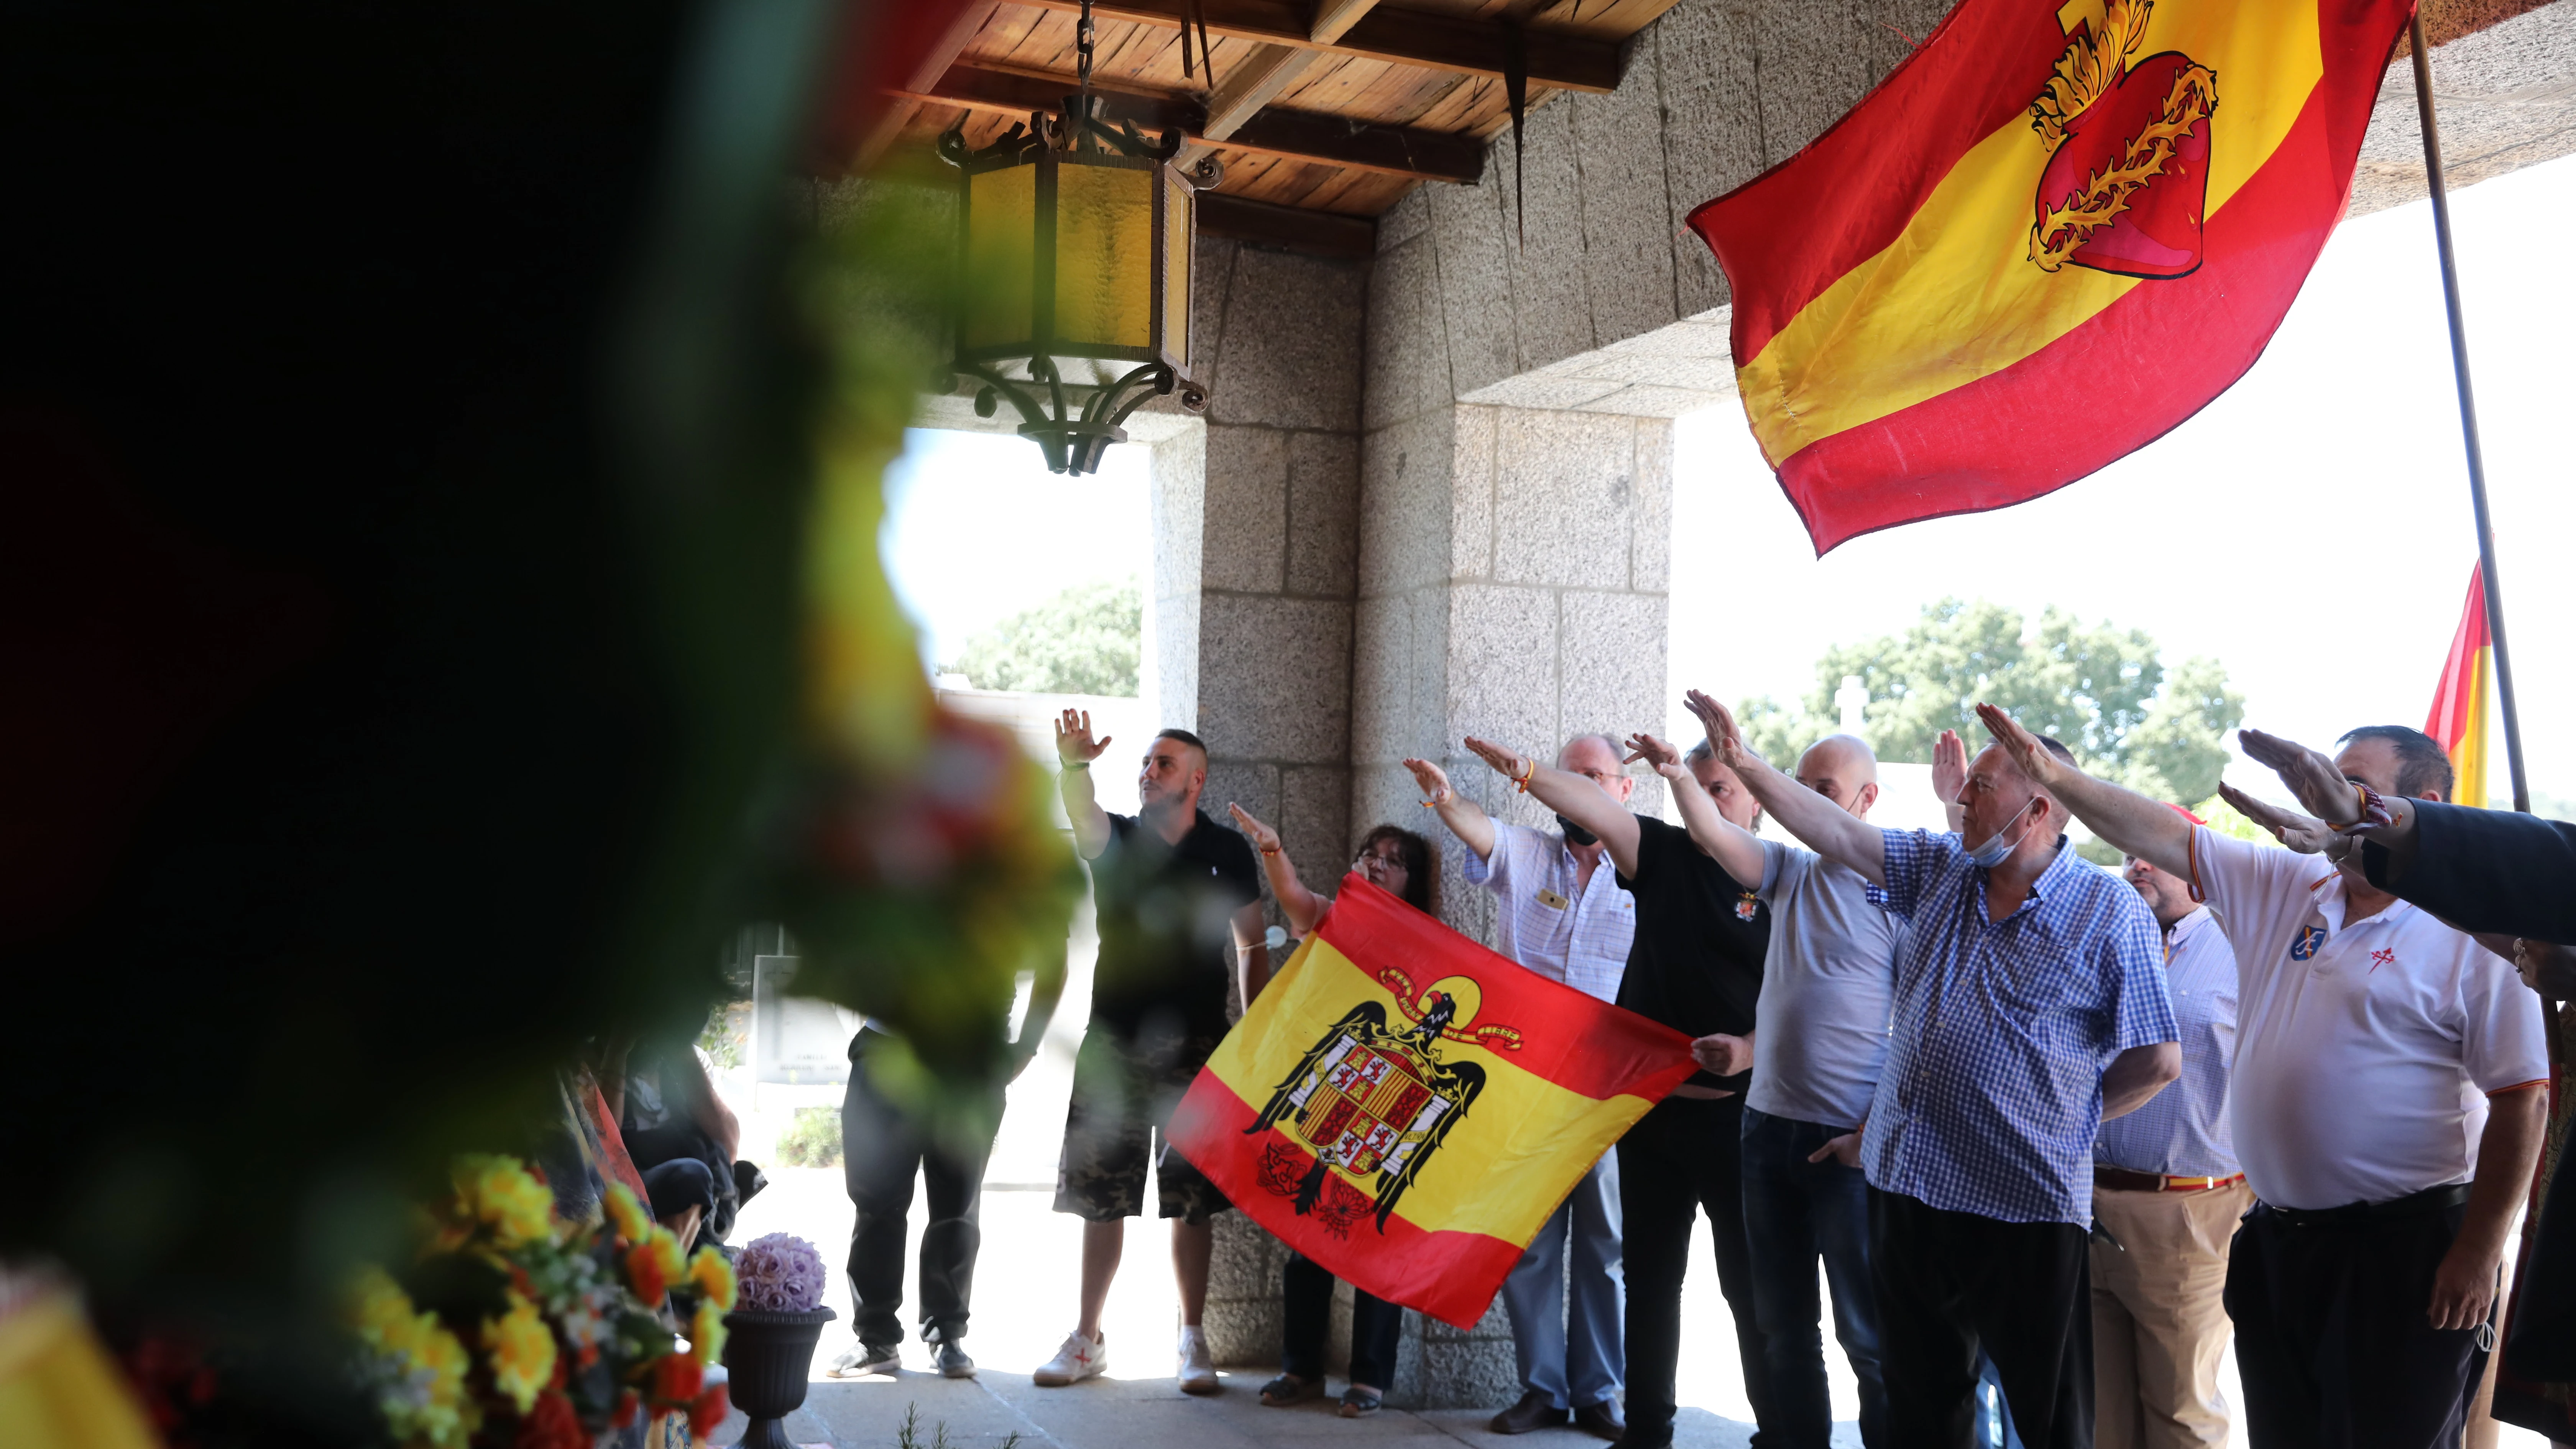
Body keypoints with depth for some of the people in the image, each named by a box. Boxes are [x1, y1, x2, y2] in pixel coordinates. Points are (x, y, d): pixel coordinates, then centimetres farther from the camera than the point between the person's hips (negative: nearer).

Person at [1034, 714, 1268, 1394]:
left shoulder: (1227, 851, 4)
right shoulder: (1117, 839, 4)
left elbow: (1252, 946, 9)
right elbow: (1083, 815, -20)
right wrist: (1074, 767, -41)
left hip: (1195, 1045, -1)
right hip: (1114, 1043, 1)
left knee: (1193, 1200, 0)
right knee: (1100, 1197, 5)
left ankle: (1192, 1340, 11)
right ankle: (1087, 1338, 16)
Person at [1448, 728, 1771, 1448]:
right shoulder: (1664, 854, 5)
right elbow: (1596, 808, -12)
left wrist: (1749, 1051, -21)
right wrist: (1527, 773, -29)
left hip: (1735, 1111, -3)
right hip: (1652, 1103, 4)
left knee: (1750, 1282, 1)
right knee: (1650, 1275, 12)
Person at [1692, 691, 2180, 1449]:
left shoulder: (2112, 912, -8)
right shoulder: (1941, 869, 8)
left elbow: (2157, 1060, -7)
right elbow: (1836, 833, 7)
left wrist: (2067, 1117, 1)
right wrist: (1743, 761, 0)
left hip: (2024, 1210, -6)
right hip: (1908, 1184, 6)